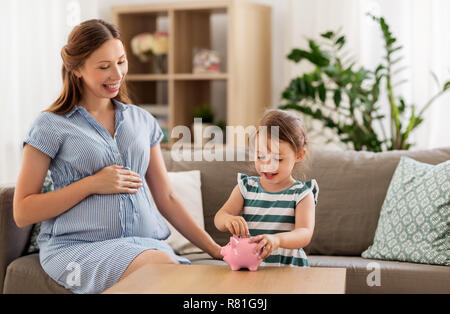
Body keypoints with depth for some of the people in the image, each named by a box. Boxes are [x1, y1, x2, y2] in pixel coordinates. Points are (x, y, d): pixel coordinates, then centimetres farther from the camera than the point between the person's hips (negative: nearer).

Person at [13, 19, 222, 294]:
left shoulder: (142, 121, 16)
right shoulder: (51, 127, 2)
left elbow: (166, 198, 18)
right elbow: (23, 213, 0)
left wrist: (214, 249, 10)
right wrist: (91, 184, -8)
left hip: (146, 241, 4)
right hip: (77, 247, -4)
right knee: (160, 265, -35)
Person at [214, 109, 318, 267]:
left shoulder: (302, 194, 2)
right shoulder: (246, 188, 12)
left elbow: (305, 234, -12)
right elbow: (219, 218, 4)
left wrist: (277, 239, -33)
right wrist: (228, 219, -22)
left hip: (289, 267, -2)